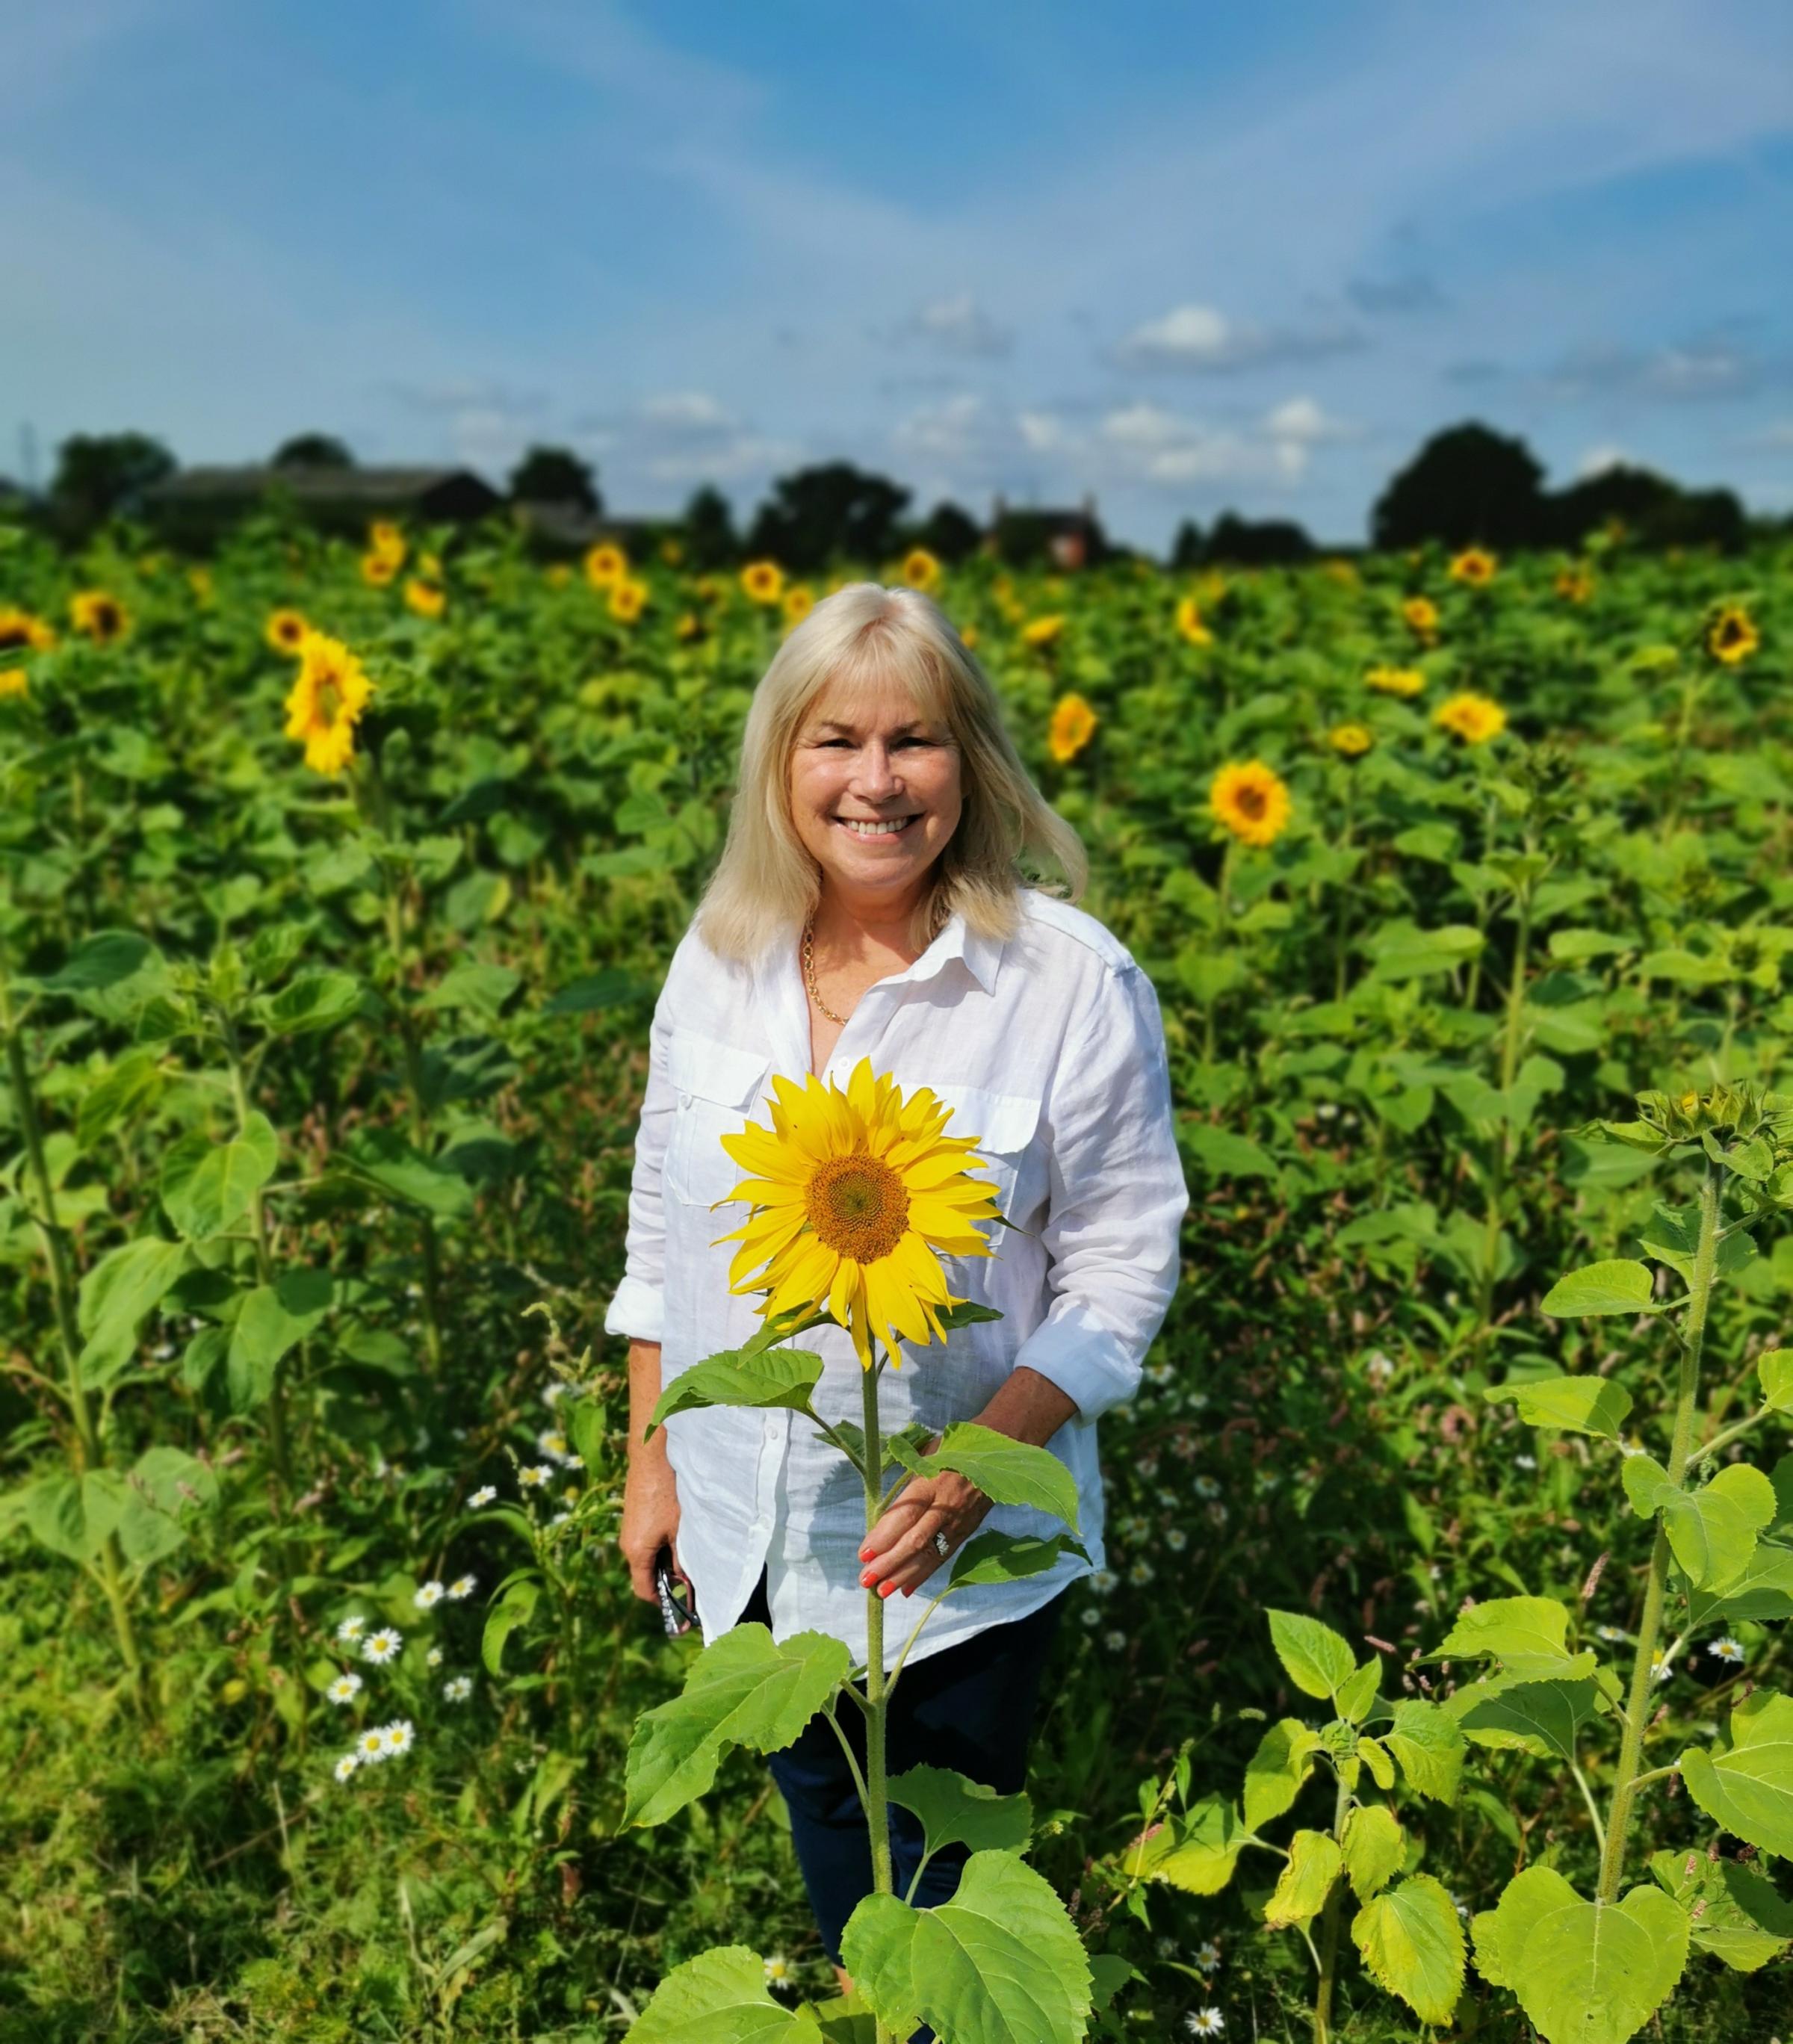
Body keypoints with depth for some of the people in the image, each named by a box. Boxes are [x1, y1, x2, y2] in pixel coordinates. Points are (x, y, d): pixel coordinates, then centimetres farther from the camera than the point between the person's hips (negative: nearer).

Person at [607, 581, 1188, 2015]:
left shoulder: (1077, 984, -17)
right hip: (755, 1530, 4)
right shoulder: (717, 966, -4)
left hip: (963, 1544, -4)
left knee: (943, 1880, 14)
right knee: (823, 1820, 26)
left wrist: (978, 1462, -24)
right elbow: (664, 1235, 6)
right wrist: (650, 1462, 8)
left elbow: (1120, 1271, -13)